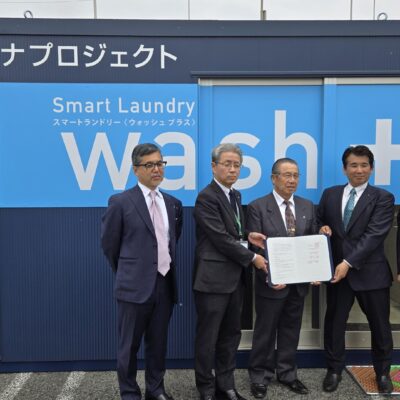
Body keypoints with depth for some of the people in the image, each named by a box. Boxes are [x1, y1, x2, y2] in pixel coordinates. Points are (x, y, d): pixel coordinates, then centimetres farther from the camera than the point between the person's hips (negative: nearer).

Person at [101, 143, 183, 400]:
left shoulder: (173, 203, 7)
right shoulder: (120, 202, -8)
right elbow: (109, 244, 0)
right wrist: (127, 272, 8)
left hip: (166, 283, 5)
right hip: (135, 285, -4)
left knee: (158, 343, 16)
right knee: (130, 345, 8)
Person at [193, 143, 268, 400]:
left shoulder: (235, 195, 13)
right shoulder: (206, 197, -15)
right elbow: (221, 238, -19)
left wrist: (247, 236, 0)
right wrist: (252, 258, -11)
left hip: (235, 277, 8)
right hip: (213, 278, -8)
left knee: (231, 334, 16)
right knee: (208, 337, 6)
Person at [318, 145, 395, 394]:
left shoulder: (383, 198, -5)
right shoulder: (330, 194, 6)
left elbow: (374, 235, -16)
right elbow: (319, 223, 14)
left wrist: (349, 262, -24)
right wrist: (322, 229, -11)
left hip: (371, 272, -2)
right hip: (337, 270, 3)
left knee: (380, 325, 12)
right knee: (334, 322, 11)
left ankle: (383, 372, 35)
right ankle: (334, 370, 29)